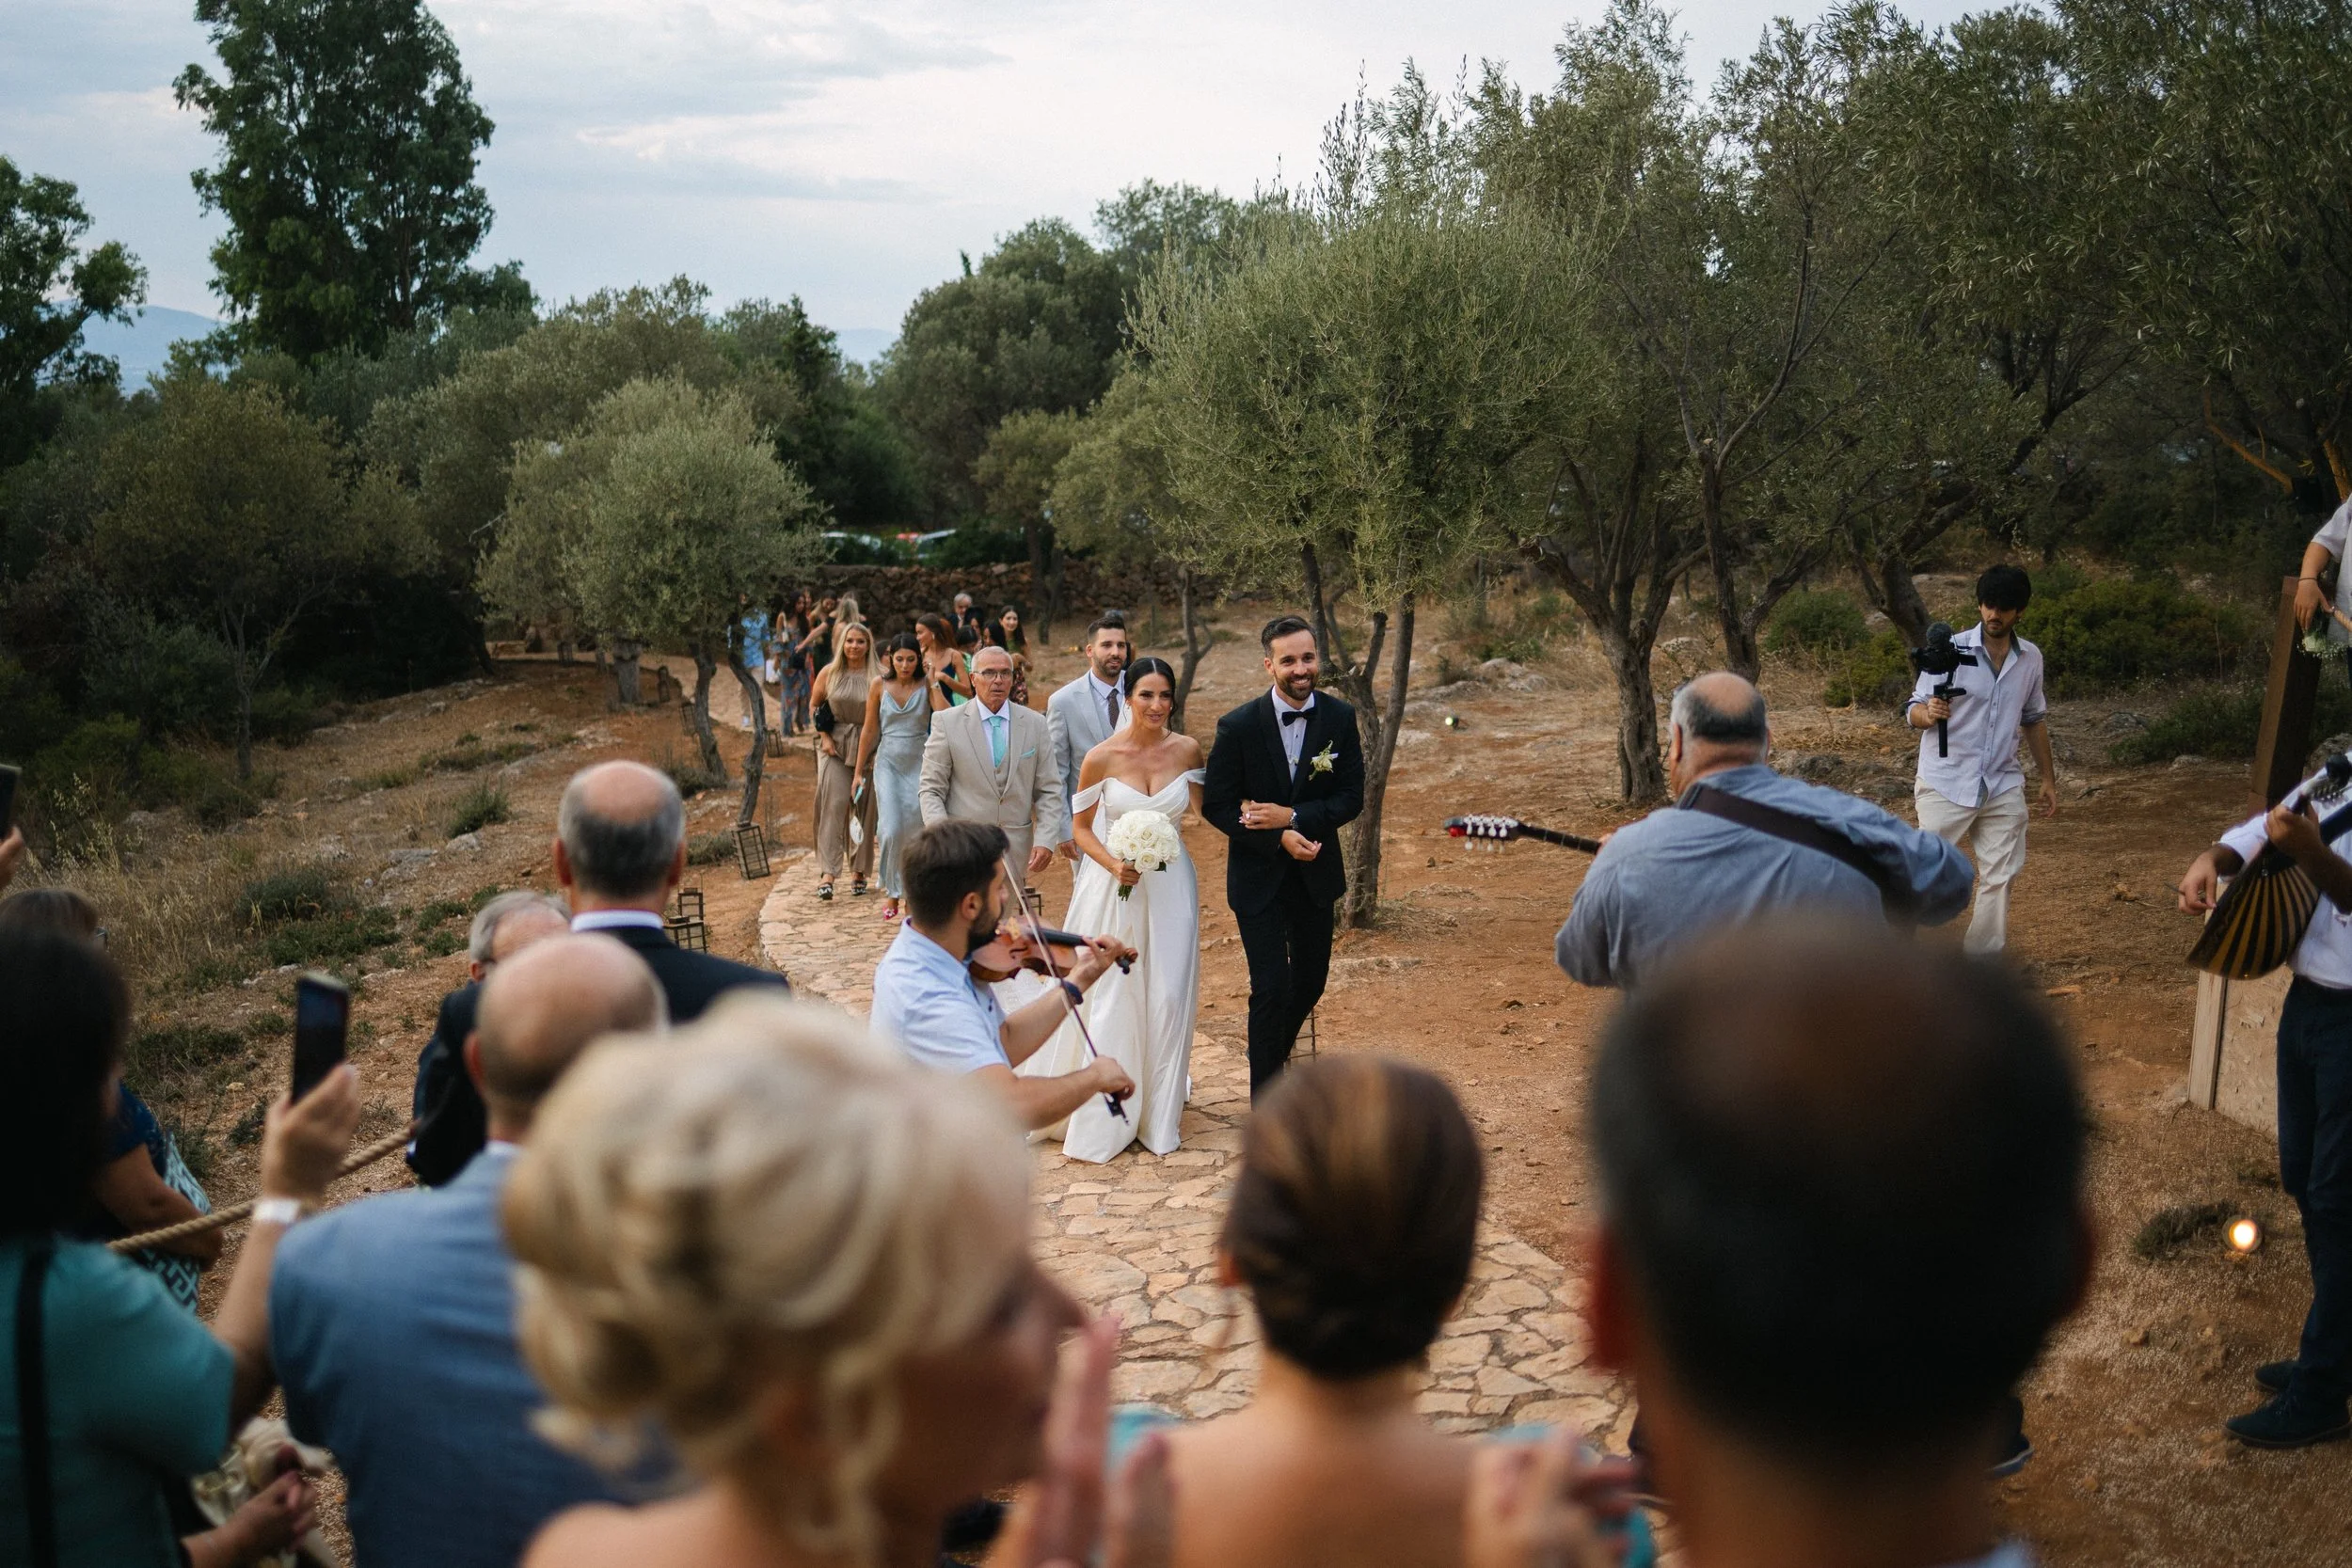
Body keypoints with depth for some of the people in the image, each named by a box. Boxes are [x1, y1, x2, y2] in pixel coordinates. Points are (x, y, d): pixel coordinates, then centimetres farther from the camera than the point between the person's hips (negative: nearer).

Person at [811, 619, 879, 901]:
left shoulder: (876, 678, -1)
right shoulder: (829, 674, 3)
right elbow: (815, 706, 13)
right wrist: (824, 737, 0)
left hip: (866, 748, 0)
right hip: (834, 747, 0)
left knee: (863, 809, 5)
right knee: (833, 804, -12)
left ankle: (858, 871, 18)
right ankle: (827, 873, -16)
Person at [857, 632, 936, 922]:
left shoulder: (926, 685, -2)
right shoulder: (879, 686, 0)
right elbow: (869, 731, 7)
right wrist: (859, 772, 9)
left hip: (920, 764, 0)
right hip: (889, 763, 0)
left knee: (918, 832, 0)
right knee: (891, 830, -12)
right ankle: (892, 892, 6)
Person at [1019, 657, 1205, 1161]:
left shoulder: (1186, 750, -4)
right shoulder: (1102, 757, -11)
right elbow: (1081, 826, 0)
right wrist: (1114, 865, -16)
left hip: (1170, 885, 2)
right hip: (1114, 887, -2)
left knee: (1167, 999, 6)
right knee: (1108, 998, 3)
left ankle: (1159, 1114, 22)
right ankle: (1097, 1121, 16)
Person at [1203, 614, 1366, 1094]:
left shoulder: (1340, 718, -6)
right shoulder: (1238, 726, -14)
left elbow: (1351, 798, -6)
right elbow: (1215, 805, -10)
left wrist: (1292, 816, -20)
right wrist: (1279, 839, -19)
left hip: (1316, 873, 4)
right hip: (1259, 876, -3)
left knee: (1310, 982, 16)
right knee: (1271, 989, -5)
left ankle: (1274, 1053, 46)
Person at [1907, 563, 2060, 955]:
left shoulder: (2030, 658, 6)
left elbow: (2033, 720, 18)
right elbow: (1913, 711, -7)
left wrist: (2048, 778, 17)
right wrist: (1929, 714, -30)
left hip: (2002, 787, 4)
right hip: (1945, 786, -4)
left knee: (2000, 878, 4)